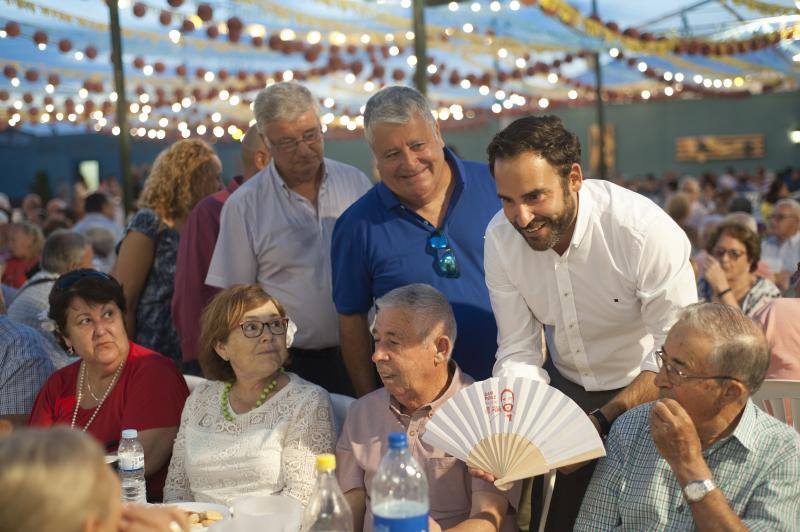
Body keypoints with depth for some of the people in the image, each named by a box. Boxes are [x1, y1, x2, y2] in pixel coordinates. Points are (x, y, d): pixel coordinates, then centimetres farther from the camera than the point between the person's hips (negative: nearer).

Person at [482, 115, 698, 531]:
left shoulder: (646, 229, -29)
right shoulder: (501, 236, -14)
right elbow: (518, 351, -12)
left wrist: (602, 421, -31)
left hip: (642, 395, -3)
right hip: (563, 388, 4)